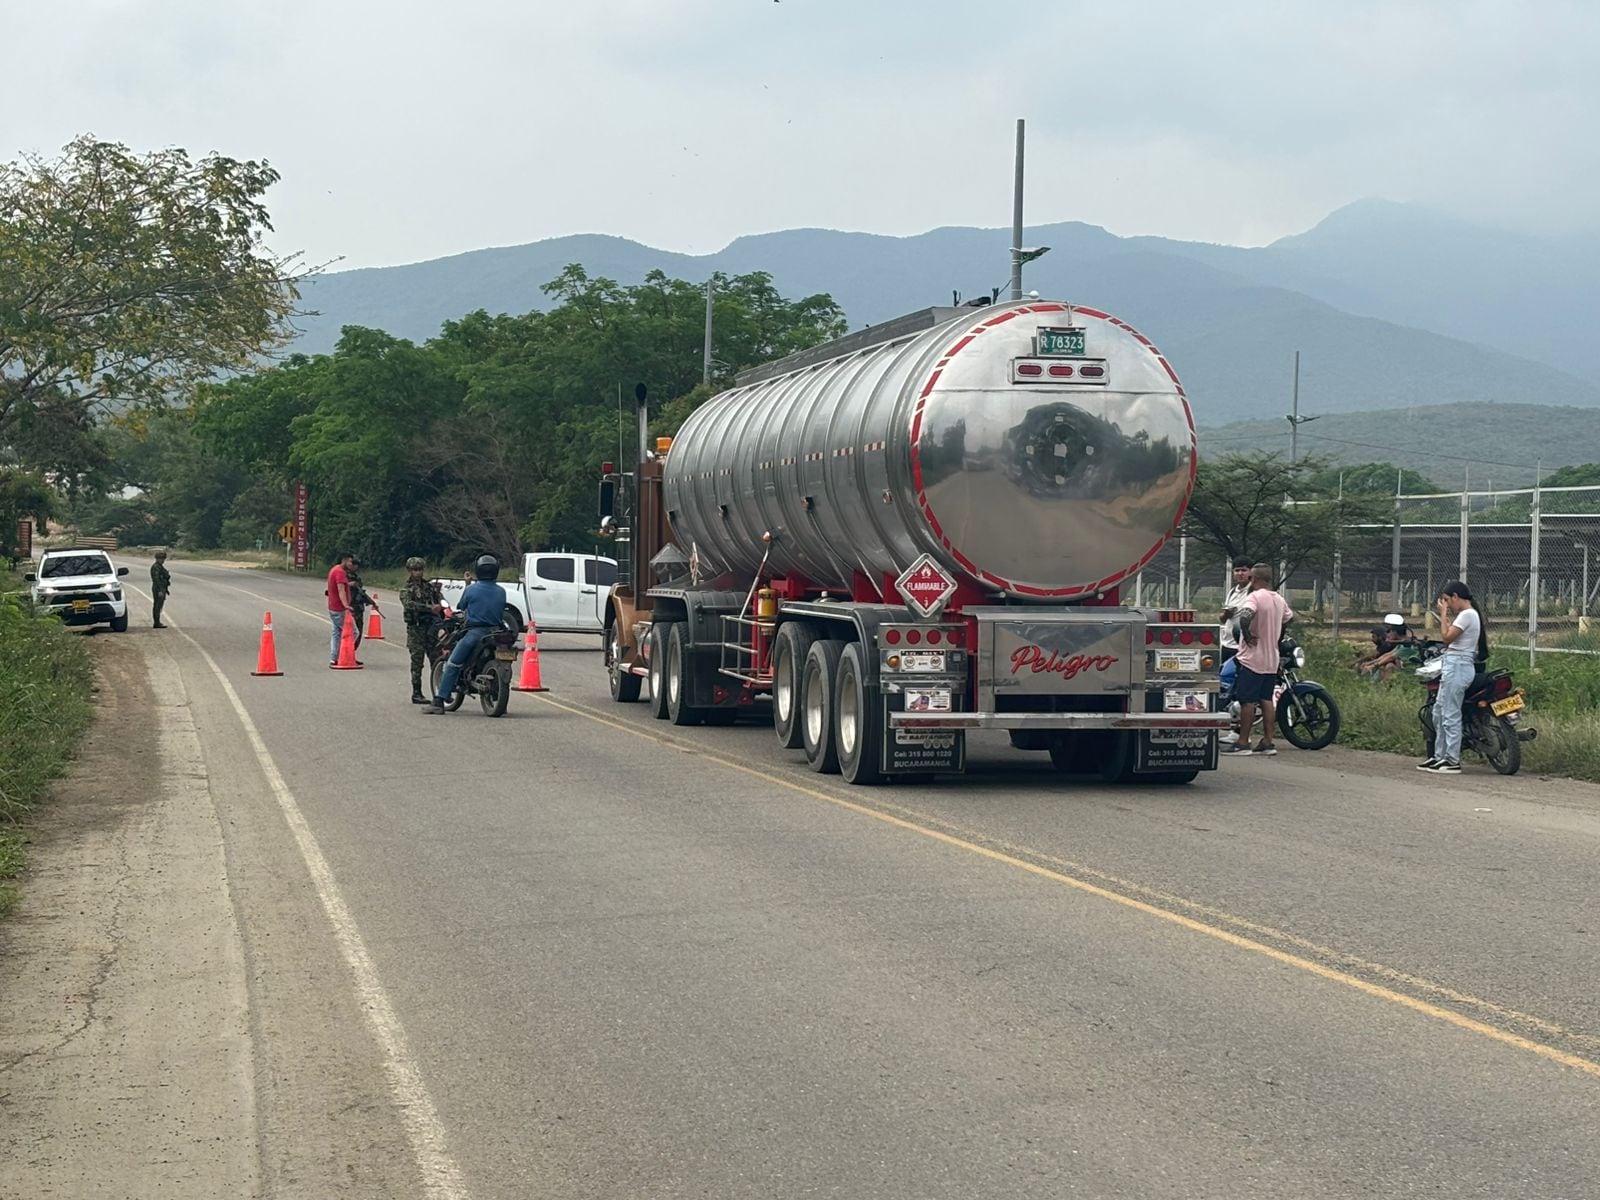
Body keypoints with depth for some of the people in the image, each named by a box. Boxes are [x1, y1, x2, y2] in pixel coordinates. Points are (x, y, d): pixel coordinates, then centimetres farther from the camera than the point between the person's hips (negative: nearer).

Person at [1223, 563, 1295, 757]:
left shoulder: (1255, 597, -15)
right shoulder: (1279, 600, 10)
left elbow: (1245, 616, -34)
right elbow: (1290, 618, 26)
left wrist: (1247, 636, -20)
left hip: (1252, 658, -8)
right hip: (1272, 660, 8)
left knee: (1247, 701, -4)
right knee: (1266, 699, 10)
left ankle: (1243, 743, -2)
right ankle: (1268, 742, 9)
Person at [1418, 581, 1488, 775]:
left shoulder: (1466, 615, -13)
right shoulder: (1469, 614, 18)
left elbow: (1447, 637, -16)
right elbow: (1448, 637, 18)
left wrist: (1444, 614, -8)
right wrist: (1445, 616, 12)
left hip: (1457, 666, -11)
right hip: (1453, 666, 11)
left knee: (1450, 715, -8)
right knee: (1439, 713, 16)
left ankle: (1452, 761, -5)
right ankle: (1440, 757, 21)